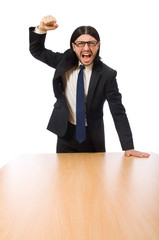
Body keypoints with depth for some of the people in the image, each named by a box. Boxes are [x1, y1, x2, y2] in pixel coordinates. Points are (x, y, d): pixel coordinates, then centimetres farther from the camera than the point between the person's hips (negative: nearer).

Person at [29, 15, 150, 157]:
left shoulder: (107, 75, -13)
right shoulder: (65, 61, -5)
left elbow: (118, 112, -12)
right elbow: (37, 51, 4)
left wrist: (128, 148, -18)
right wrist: (41, 29, -18)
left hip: (93, 139, -1)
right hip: (66, 134, 2)